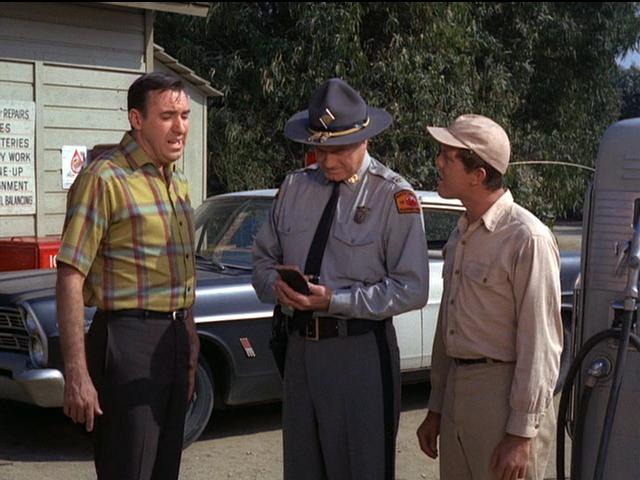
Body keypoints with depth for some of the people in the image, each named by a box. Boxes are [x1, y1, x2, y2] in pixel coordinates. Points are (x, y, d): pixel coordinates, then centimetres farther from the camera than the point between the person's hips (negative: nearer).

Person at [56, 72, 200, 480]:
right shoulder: (105, 179, -12)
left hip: (178, 337, 8)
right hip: (129, 341, -8)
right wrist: (76, 375, -22)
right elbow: (71, 279, -16)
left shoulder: (178, 183, 14)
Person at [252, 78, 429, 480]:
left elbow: (412, 289, -13)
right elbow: (264, 258, 15)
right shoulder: (295, 187, 6)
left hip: (361, 351, -5)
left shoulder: (394, 196, -10)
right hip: (300, 343, 5)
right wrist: (276, 285, -8)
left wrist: (335, 301, -20)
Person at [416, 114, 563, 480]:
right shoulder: (460, 236, 12)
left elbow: (540, 344, -16)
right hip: (457, 392, 8)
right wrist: (436, 410, 18)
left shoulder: (527, 239, -14)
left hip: (504, 395, -8)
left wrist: (522, 434, -17)